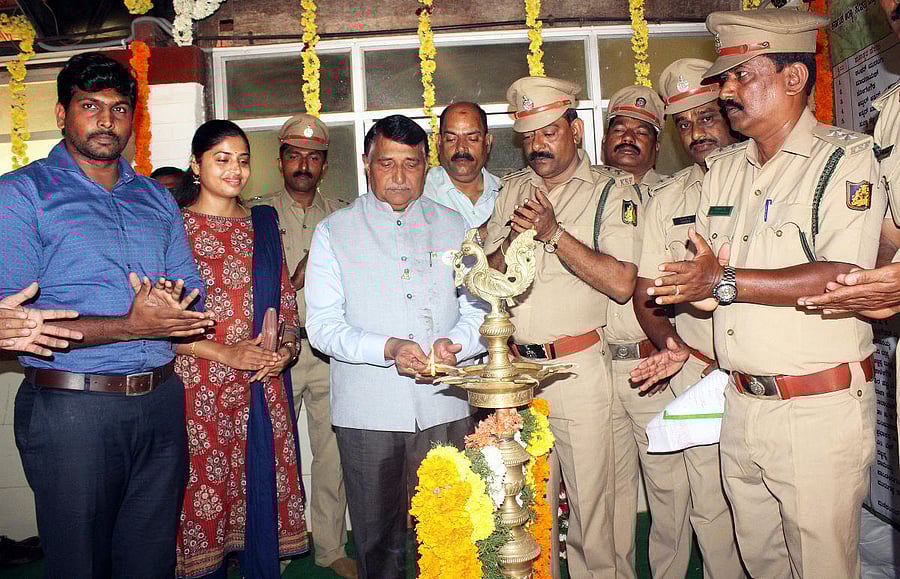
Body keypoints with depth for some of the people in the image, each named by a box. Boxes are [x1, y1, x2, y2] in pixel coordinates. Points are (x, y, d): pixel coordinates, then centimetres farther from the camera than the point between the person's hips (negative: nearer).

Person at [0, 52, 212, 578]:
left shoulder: (156, 197, 14)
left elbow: (192, 290, 13)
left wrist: (173, 304, -11)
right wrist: (129, 326, -20)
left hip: (161, 401, 4)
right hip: (72, 409, -4)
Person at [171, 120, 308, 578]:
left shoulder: (262, 222, 12)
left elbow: (286, 298, 13)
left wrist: (286, 347, -5)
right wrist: (226, 354, -15)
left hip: (264, 385, 3)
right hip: (199, 384, -3)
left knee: (263, 487, 7)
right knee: (205, 493, 4)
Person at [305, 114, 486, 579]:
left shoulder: (454, 227, 11)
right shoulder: (333, 232, 5)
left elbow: (479, 309, 8)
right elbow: (322, 326, -3)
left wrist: (454, 344, -14)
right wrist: (388, 348, -18)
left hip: (444, 406, 2)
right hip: (367, 413, -1)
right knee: (377, 537, 9)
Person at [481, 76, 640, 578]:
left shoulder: (611, 189, -1)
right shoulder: (511, 191, 13)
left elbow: (621, 283, -13)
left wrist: (553, 233, -17)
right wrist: (515, 238, -9)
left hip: (579, 367, -3)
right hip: (515, 368, 4)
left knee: (589, 505, 6)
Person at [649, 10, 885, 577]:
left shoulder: (848, 158, -7)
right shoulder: (723, 168, 13)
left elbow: (841, 279, -21)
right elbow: (701, 273, 17)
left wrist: (727, 282, -20)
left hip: (821, 409, -6)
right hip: (741, 403, 6)